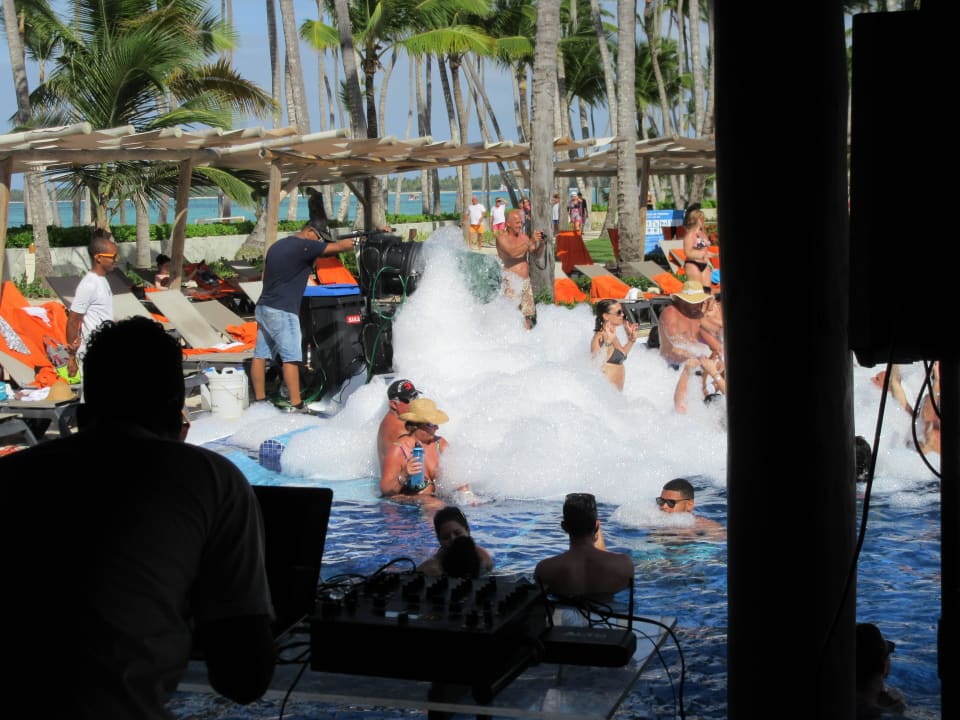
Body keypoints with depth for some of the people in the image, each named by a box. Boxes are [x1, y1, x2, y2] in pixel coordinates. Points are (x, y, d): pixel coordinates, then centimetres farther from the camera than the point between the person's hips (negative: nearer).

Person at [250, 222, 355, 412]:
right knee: (291, 357, -8)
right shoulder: (304, 246, -10)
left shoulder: (276, 246, 17)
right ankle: (296, 405, -10)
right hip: (282, 311, -9)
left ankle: (259, 400, 13)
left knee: (260, 355, 8)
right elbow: (339, 247, -9)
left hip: (263, 307, 9)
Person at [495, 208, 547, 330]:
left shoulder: (523, 236, 12)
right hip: (512, 280, -7)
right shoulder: (502, 238, -6)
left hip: (526, 280, 7)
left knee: (527, 316, 10)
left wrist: (541, 244, -4)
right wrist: (531, 241, -23)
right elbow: (513, 252, -23)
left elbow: (536, 253, 17)